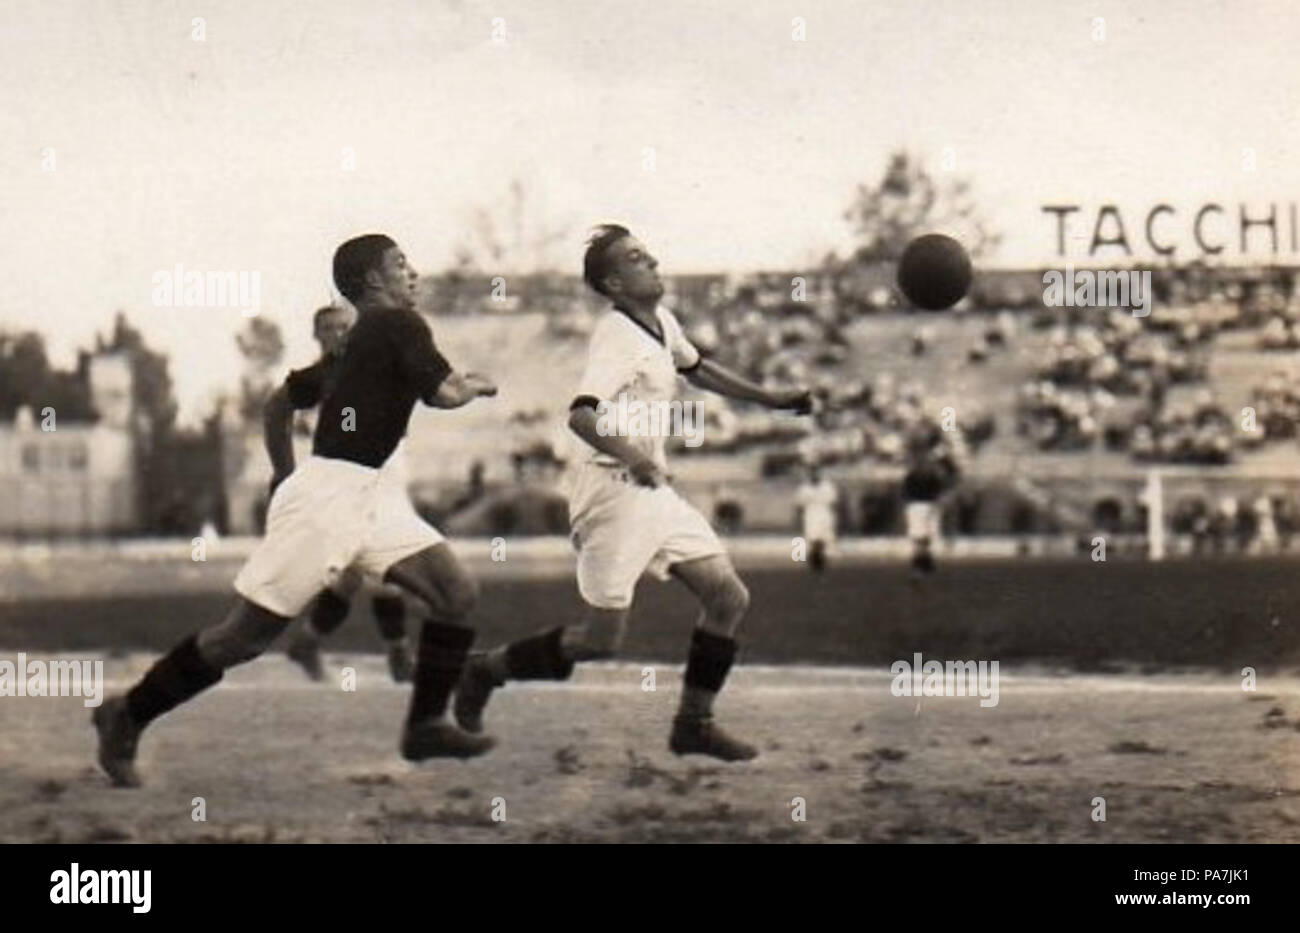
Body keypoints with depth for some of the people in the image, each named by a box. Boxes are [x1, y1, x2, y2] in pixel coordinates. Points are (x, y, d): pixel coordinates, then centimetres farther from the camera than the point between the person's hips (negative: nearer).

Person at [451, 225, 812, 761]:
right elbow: (581, 415, -30)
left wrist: (770, 399, 30)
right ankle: (486, 672, 12)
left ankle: (694, 722, 12)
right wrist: (632, 457, -46)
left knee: (729, 598, 1)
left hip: (654, 490, 9)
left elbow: (695, 368, 32)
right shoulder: (618, 338, -17)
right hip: (612, 490, -9)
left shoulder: (662, 323, 10)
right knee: (601, 639, -7)